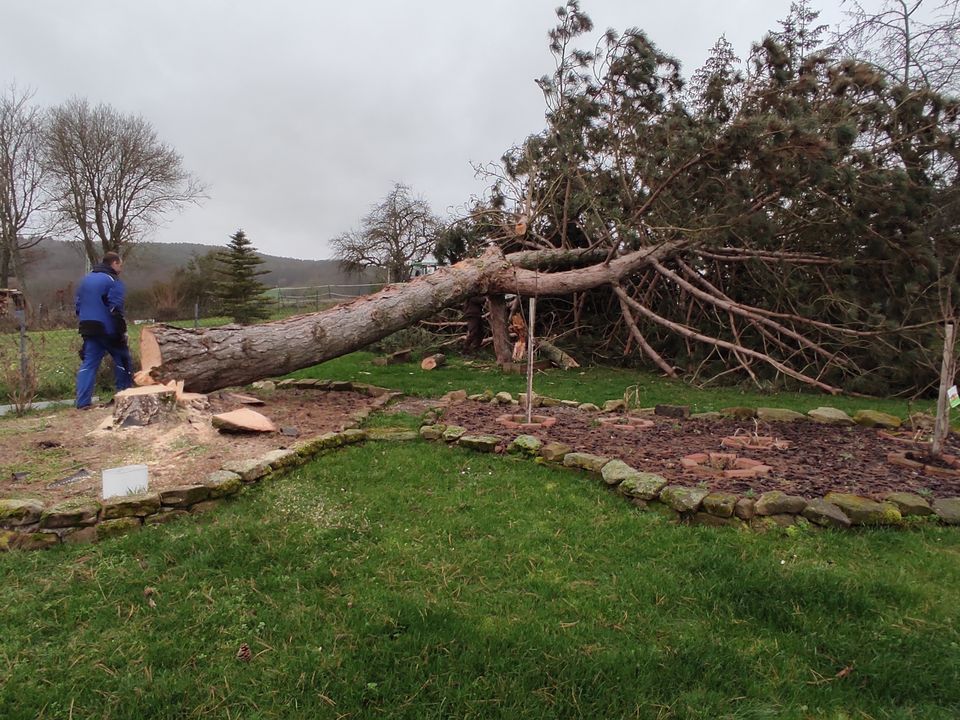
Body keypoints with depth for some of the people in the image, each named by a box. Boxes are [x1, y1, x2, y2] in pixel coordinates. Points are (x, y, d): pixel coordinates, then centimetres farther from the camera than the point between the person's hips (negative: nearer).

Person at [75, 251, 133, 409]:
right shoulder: (113, 281, -10)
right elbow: (115, 310, -17)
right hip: (108, 330, -7)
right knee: (123, 360, 9)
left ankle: (82, 402, 0)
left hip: (88, 329, 7)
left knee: (88, 363, 6)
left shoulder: (86, 279, 15)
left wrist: (85, 325, 23)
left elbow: (78, 306, 18)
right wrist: (122, 331, -13)